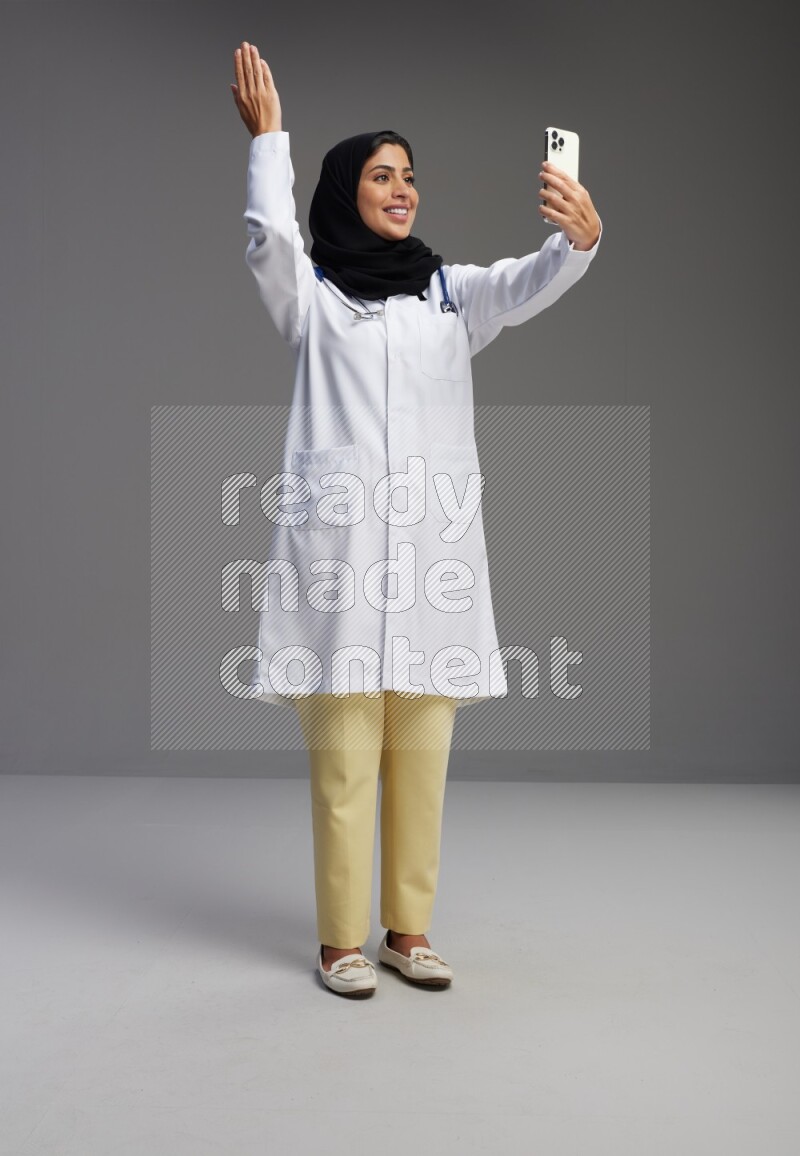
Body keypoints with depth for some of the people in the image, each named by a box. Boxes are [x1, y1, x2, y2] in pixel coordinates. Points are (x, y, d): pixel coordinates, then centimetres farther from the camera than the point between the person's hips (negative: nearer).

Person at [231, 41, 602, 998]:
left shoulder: (451, 293, 17)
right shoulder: (310, 294, 11)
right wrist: (266, 133, -4)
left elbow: (529, 285, -1)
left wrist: (580, 239, -20)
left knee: (422, 759, 6)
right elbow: (267, 237, -9)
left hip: (435, 542, 3)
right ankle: (340, 941, 9)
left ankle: (408, 930, 18)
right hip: (338, 540, -3)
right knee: (343, 760, -3)